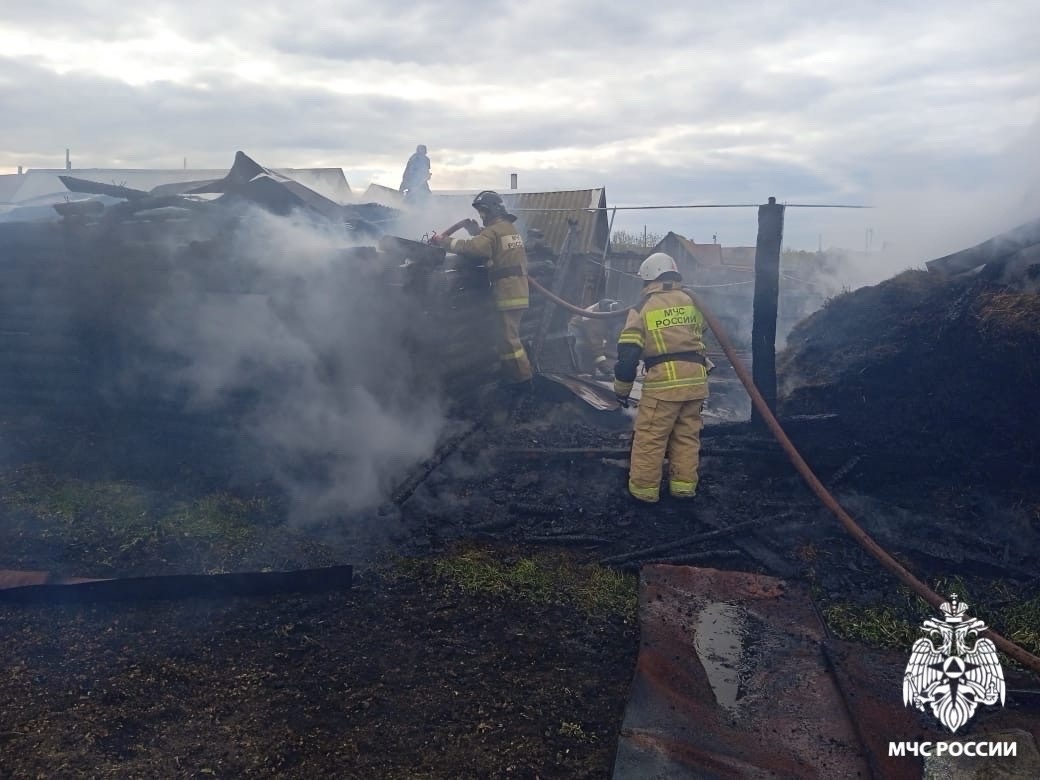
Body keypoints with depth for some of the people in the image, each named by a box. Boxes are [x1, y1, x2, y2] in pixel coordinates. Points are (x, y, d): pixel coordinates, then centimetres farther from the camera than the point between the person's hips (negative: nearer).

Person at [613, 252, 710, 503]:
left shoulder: (642, 308, 0)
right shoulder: (691, 301, 13)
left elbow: (628, 353, -3)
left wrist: (622, 389, 8)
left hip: (664, 379, -5)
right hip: (695, 377, 5)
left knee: (650, 436, 5)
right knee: (687, 435, 15)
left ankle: (644, 487, 10)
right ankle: (684, 484, 22)